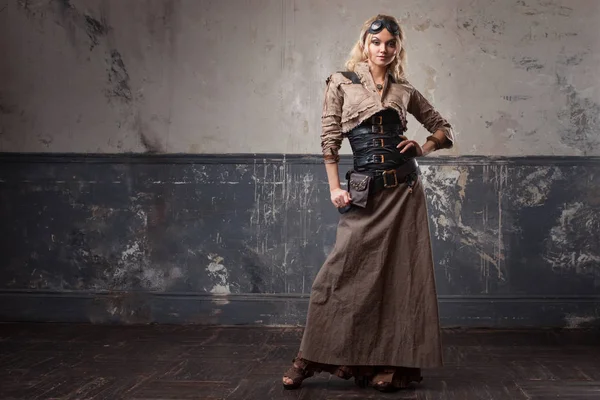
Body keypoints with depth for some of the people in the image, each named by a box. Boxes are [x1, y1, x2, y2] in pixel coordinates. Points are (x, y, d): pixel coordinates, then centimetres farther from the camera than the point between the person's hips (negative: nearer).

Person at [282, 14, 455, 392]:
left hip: (404, 188, 3)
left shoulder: (404, 90, 11)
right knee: (344, 270, -5)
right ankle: (311, 358, 6)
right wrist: (335, 188, -6)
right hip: (365, 190, -2)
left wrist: (424, 147, 0)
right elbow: (330, 139, 2)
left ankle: (392, 363, 10)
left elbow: (443, 128, 20)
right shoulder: (341, 83, 5)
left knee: (400, 272, 2)